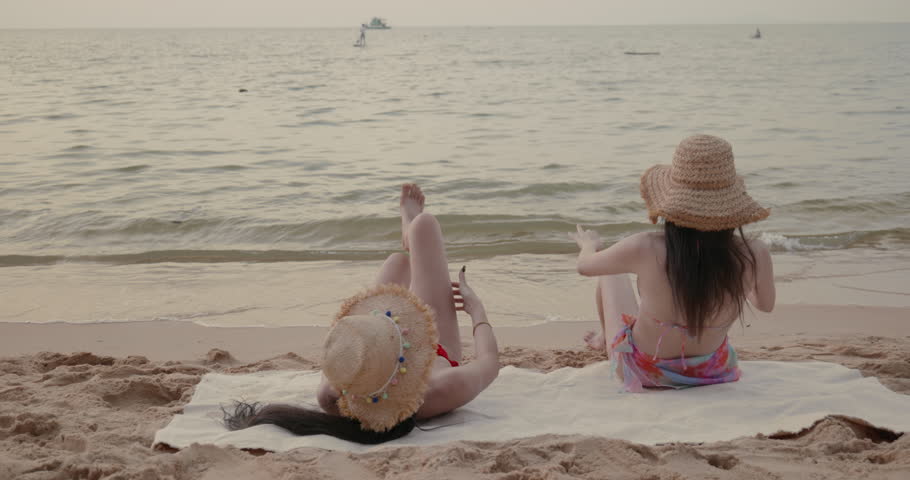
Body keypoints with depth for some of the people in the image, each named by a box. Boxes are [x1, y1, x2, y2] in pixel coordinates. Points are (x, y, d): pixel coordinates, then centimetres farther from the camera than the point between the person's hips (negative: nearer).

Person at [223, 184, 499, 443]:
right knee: (424, 223, 9)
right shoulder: (446, 392, -50)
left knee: (398, 261, 23)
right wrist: (477, 309, -9)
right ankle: (412, 236, 47)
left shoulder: (332, 399, -44)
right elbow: (489, 362, -26)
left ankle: (410, 241, 61)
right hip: (440, 355, -1)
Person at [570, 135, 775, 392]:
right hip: (710, 372, 2)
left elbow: (585, 265, -10)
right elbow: (765, 304, -3)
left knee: (611, 270, 24)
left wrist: (589, 244, 14)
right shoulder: (754, 254, -26)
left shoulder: (644, 250, -32)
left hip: (643, 373, -2)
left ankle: (607, 338, 55)